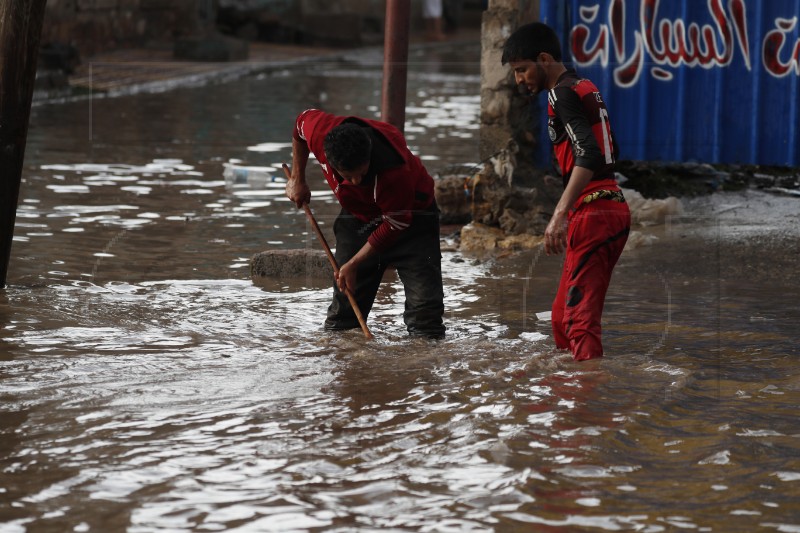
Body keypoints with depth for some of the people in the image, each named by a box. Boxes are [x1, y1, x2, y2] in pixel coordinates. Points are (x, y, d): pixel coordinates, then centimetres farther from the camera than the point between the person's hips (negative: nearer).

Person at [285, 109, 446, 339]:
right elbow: (302, 121, -2)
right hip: (358, 216, 4)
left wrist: (353, 265, -20)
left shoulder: (394, 170, -42)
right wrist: (297, 179, 3)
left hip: (409, 216, -4)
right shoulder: (319, 132, -30)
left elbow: (395, 224, -26)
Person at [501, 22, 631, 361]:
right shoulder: (586, 88, 19)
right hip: (613, 208, 10)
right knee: (562, 316, 15)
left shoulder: (564, 94, -11)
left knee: (580, 318, -12)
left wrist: (560, 214, -30)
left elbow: (588, 155, -24)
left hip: (592, 214, -10)